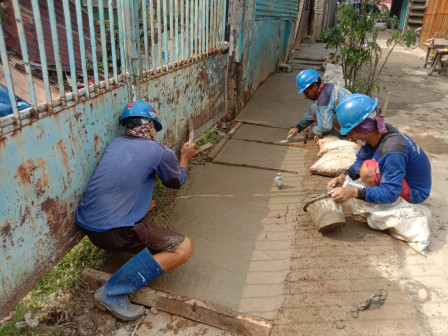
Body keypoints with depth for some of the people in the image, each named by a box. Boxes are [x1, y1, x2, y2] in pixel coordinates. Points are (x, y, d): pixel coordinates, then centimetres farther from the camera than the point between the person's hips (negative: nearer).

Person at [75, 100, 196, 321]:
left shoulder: (115, 143, 10)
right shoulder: (159, 152, -7)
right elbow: (177, 181, 13)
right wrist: (184, 157, 30)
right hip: (111, 231, -8)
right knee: (184, 248, -13)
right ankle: (114, 292, -11)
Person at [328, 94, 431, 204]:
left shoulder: (391, 149, -35)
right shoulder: (377, 133, -10)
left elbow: (390, 193, -35)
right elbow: (361, 160, 2)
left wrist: (353, 193, -45)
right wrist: (343, 177, -16)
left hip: (415, 192, -9)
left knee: (368, 170, -30)